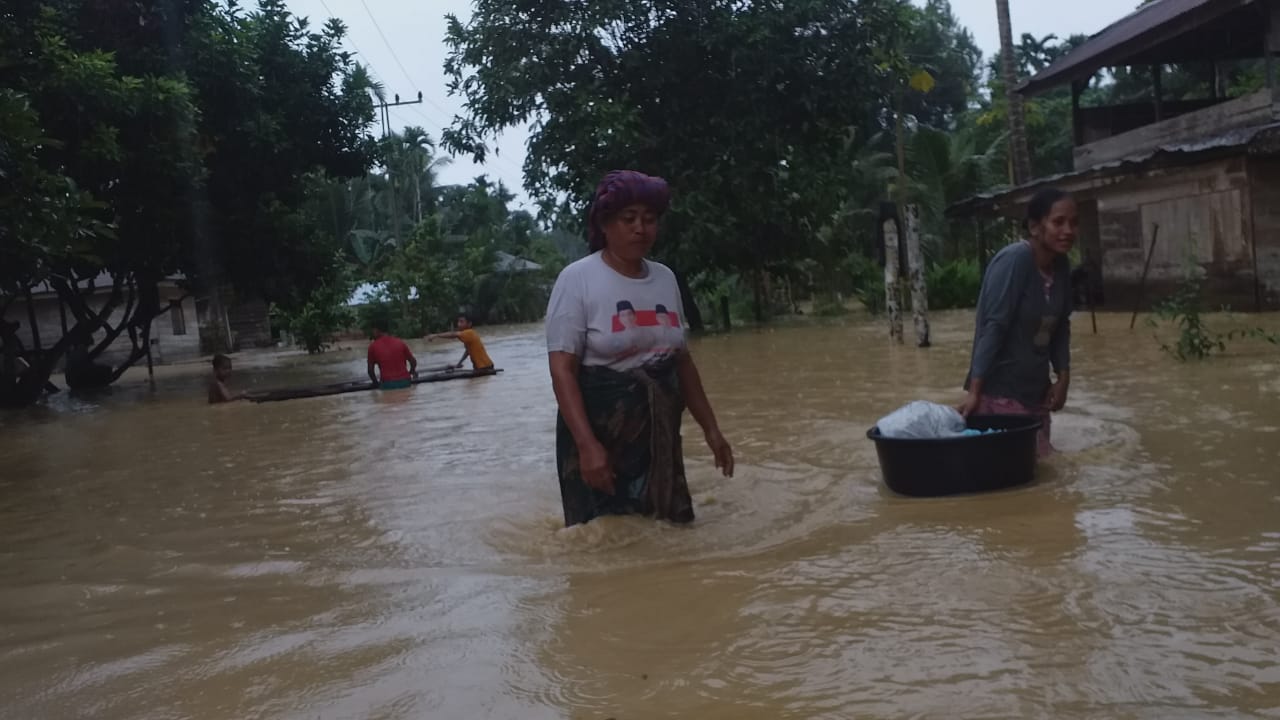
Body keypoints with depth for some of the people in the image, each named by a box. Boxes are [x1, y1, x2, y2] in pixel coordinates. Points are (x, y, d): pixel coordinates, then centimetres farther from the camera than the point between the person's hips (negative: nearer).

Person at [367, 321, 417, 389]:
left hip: (388, 383, -2)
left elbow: (370, 369, 10)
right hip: (405, 381, 2)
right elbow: (413, 361, 12)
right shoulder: (399, 342, 10)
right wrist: (412, 372, 32)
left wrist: (376, 383, 26)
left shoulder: (373, 346, 5)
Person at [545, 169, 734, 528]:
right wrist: (587, 444, -25)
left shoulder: (665, 278, 8)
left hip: (659, 435, 6)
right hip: (598, 433, -5)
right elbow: (562, 369, -15)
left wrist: (710, 428, 14)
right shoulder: (578, 279, -9)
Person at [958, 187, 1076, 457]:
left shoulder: (1061, 265, 3)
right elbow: (993, 327, -23)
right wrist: (974, 391, -25)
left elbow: (1060, 326, 12)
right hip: (1000, 389, -8)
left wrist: (1063, 377, 3)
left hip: (1037, 389, 8)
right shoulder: (1014, 261, -20)